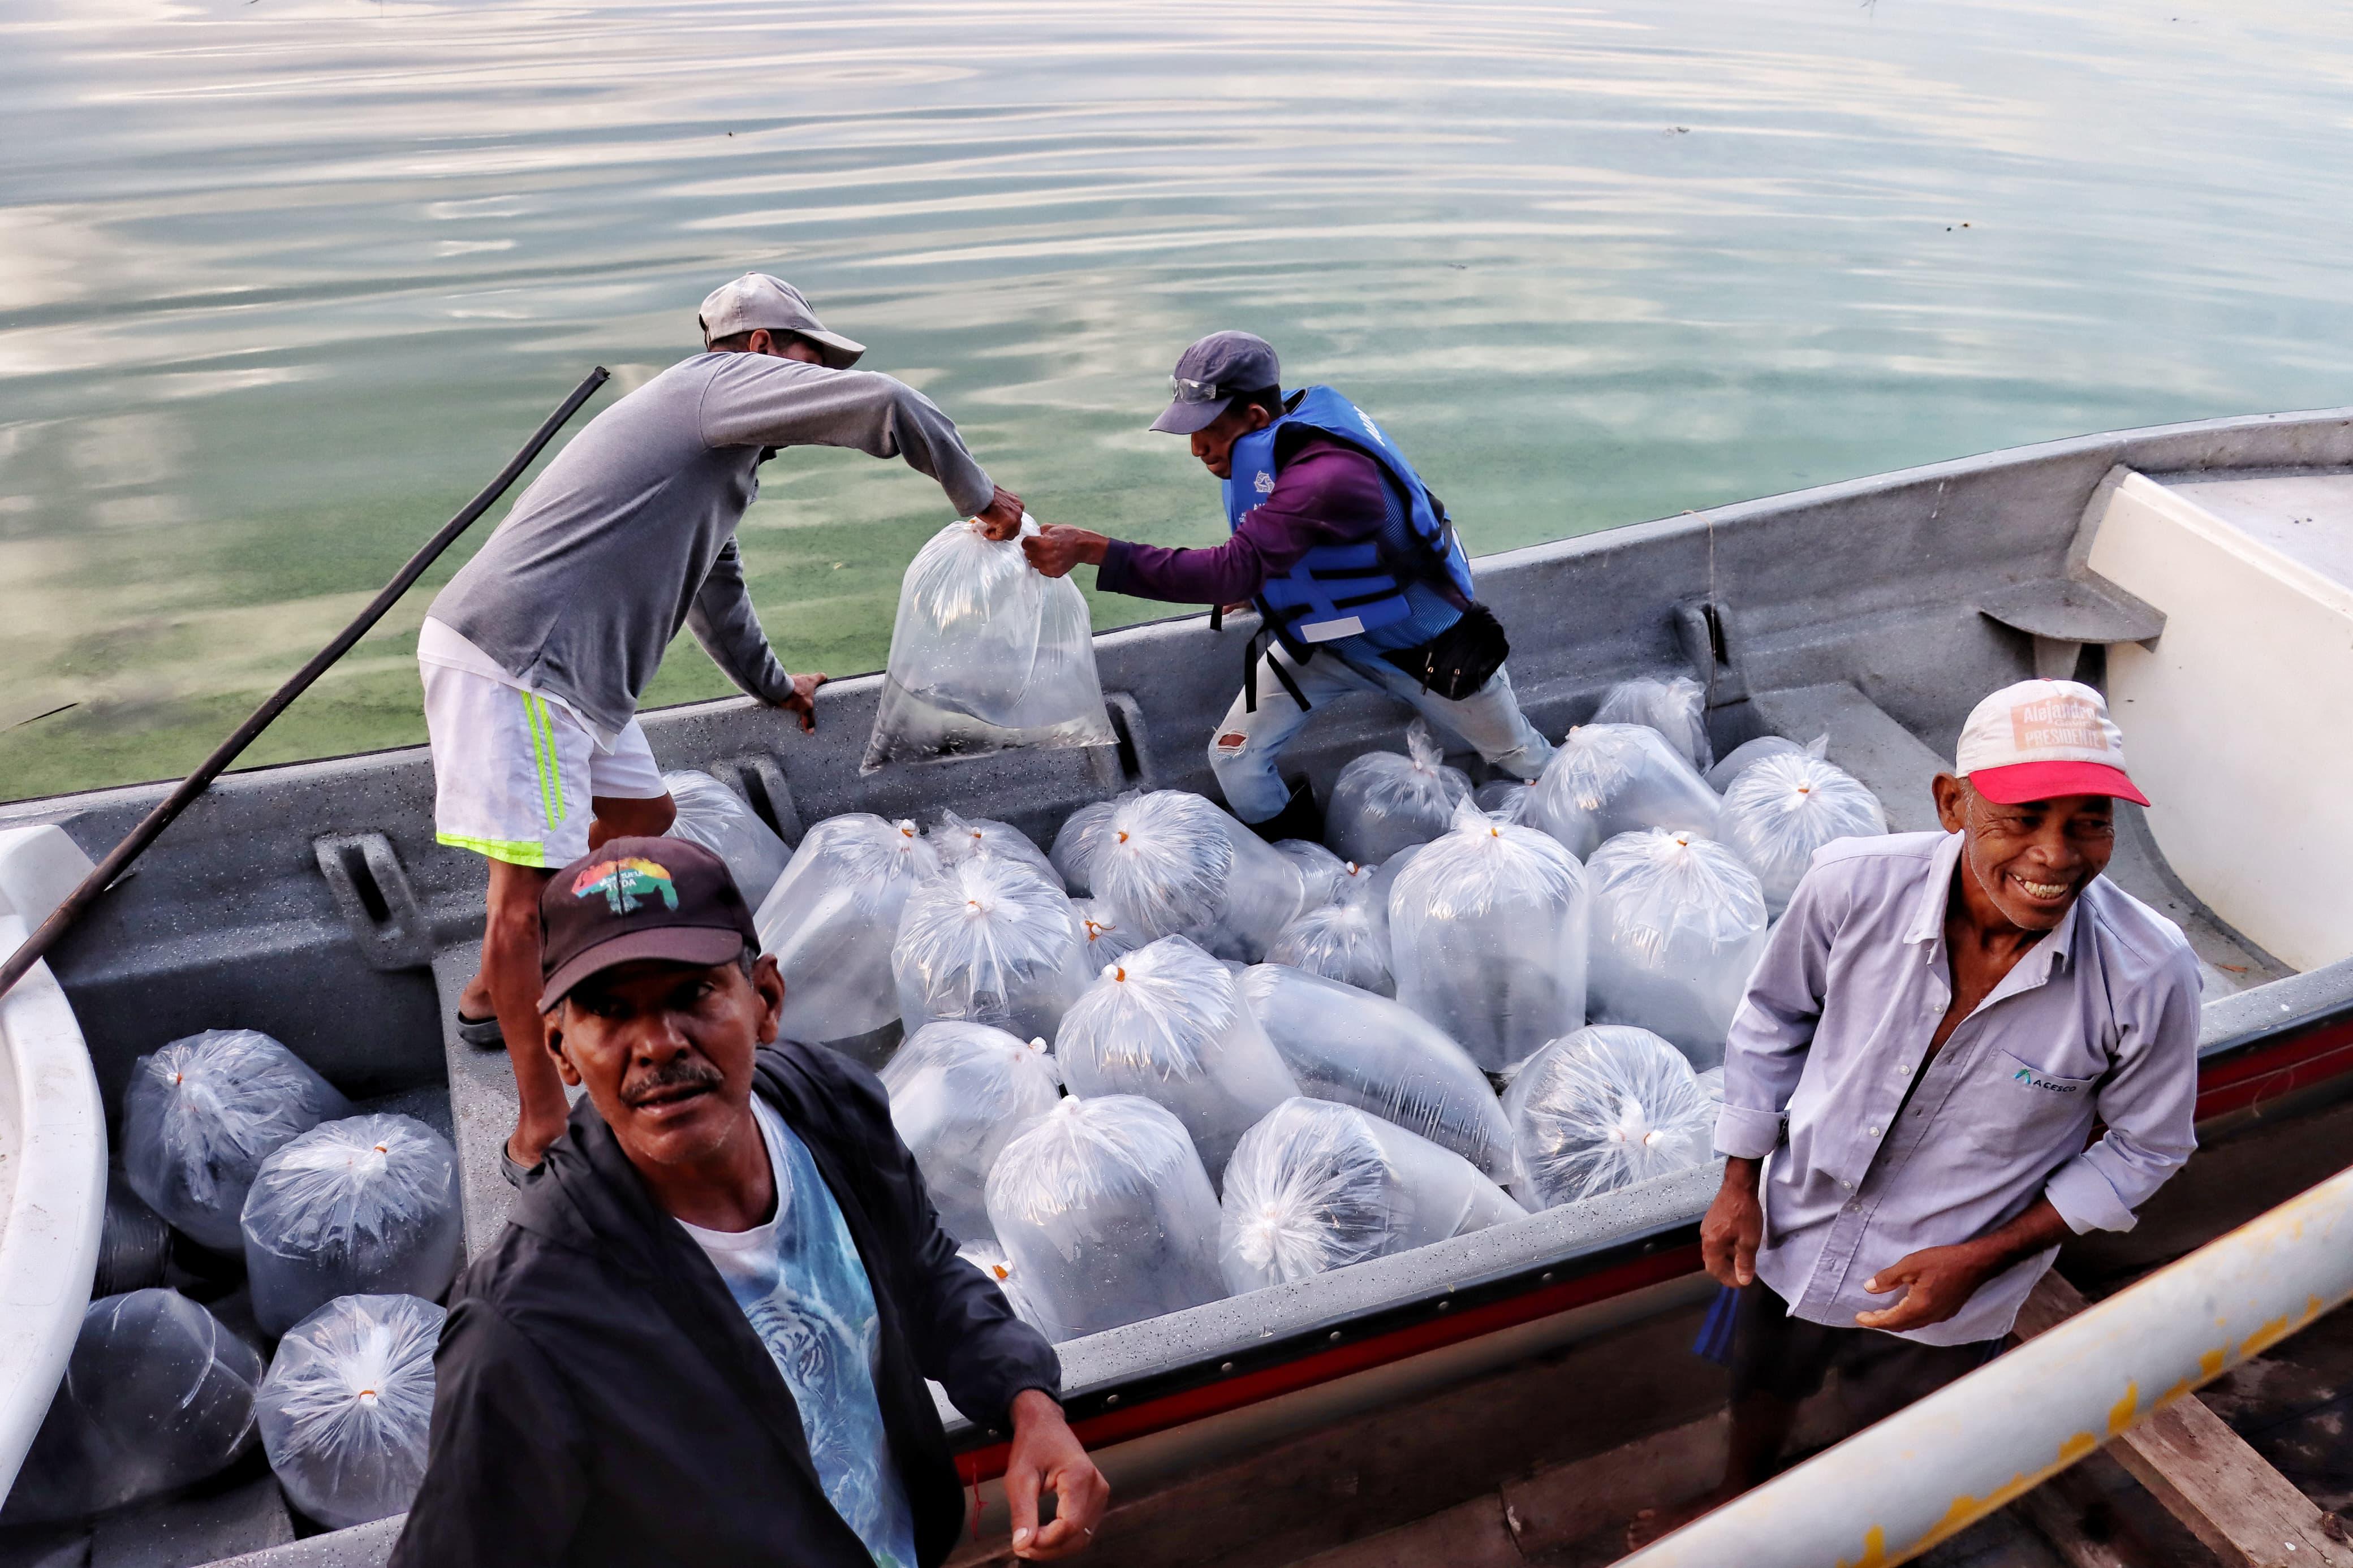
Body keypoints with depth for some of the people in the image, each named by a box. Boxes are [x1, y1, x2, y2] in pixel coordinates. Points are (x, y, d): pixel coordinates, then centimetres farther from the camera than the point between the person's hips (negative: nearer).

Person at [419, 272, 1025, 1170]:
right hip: (511, 657, -11)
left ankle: (490, 998, 34)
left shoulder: (720, 448, 26)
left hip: (564, 667, 11)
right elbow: (882, 406, -16)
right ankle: (542, 1131, -3)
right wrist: (977, 495, -1)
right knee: (531, 879, -9)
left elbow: (715, 585, 39)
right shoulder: (722, 378, -4)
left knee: (643, 816, 21)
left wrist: (774, 686, 51)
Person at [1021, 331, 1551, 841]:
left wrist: (1089, 549, -53)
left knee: (1524, 761, 15)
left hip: (1427, 646, -7)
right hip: (1323, 635, 7)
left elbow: (1234, 572, -50)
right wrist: (1253, 585, -5)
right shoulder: (1270, 450, -13)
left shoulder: (1327, 474, -41)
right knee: (1235, 762, -5)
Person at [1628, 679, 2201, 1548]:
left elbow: (2145, 1147, -10)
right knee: (1762, 1388, 31)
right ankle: (1737, 1502, 65)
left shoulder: (2147, 975, -29)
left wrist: (1980, 1259, -17)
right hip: (1796, 1240, 2)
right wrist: (1740, 1183, -4)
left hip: (1940, 1297, -1)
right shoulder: (1851, 885, -26)